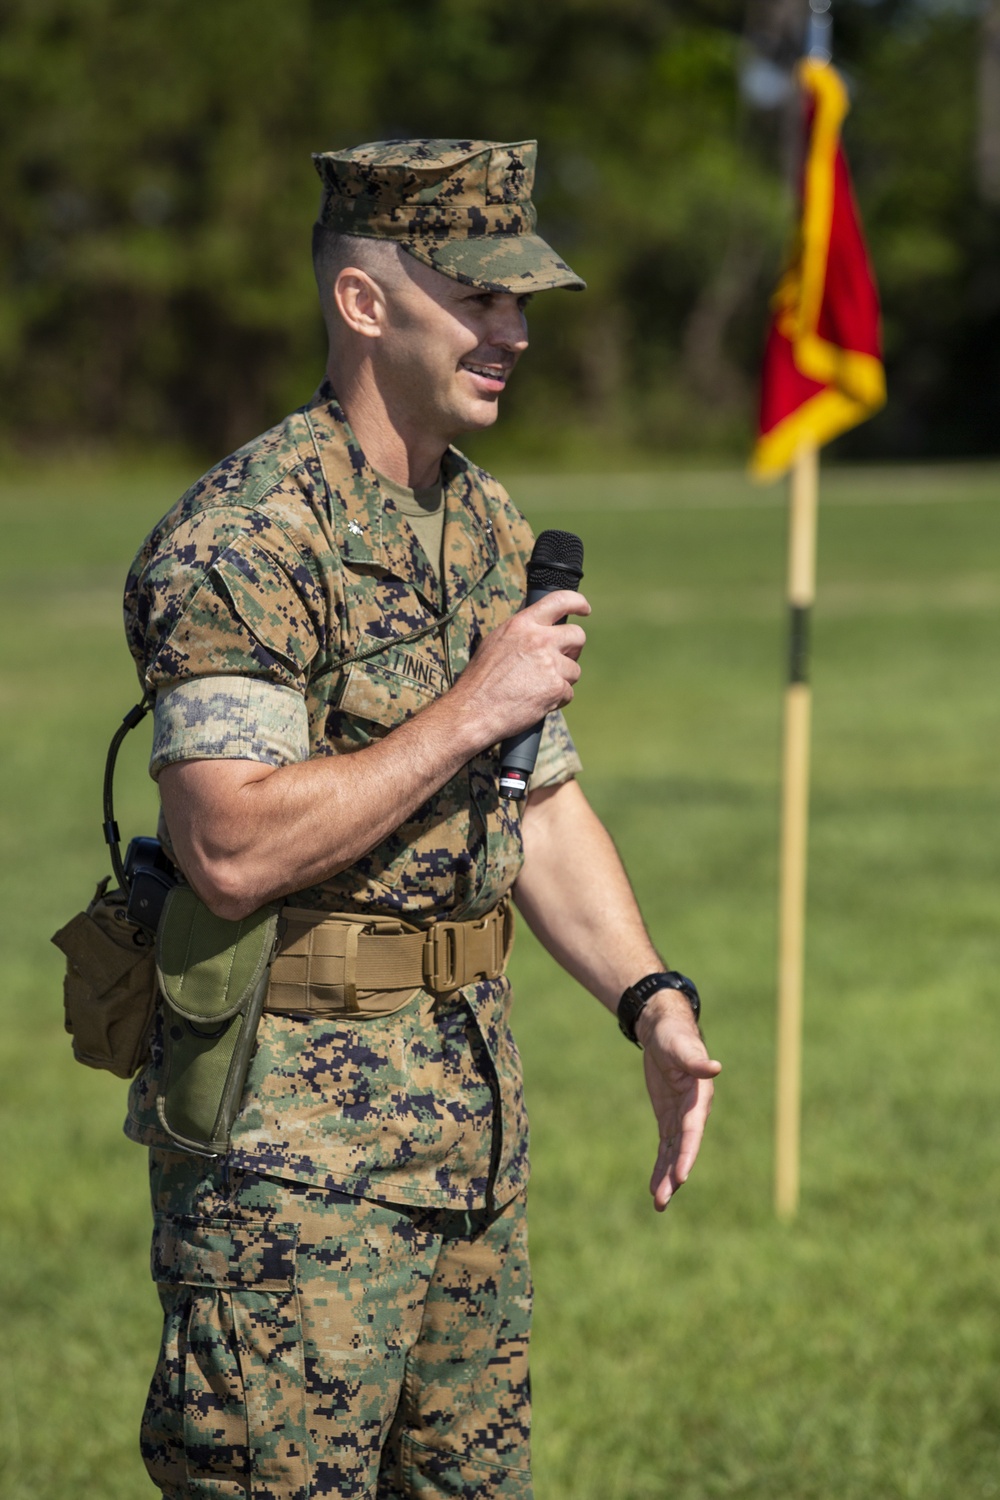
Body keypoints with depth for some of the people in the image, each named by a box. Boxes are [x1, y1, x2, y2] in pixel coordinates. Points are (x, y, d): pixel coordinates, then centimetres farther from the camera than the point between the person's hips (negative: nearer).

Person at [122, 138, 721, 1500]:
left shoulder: (489, 529, 12)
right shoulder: (245, 535, -17)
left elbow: (542, 809, 18)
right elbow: (234, 848, -25)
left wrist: (653, 1002, 4)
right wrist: (471, 710, -21)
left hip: (473, 1110, 9)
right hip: (291, 1129, -9)